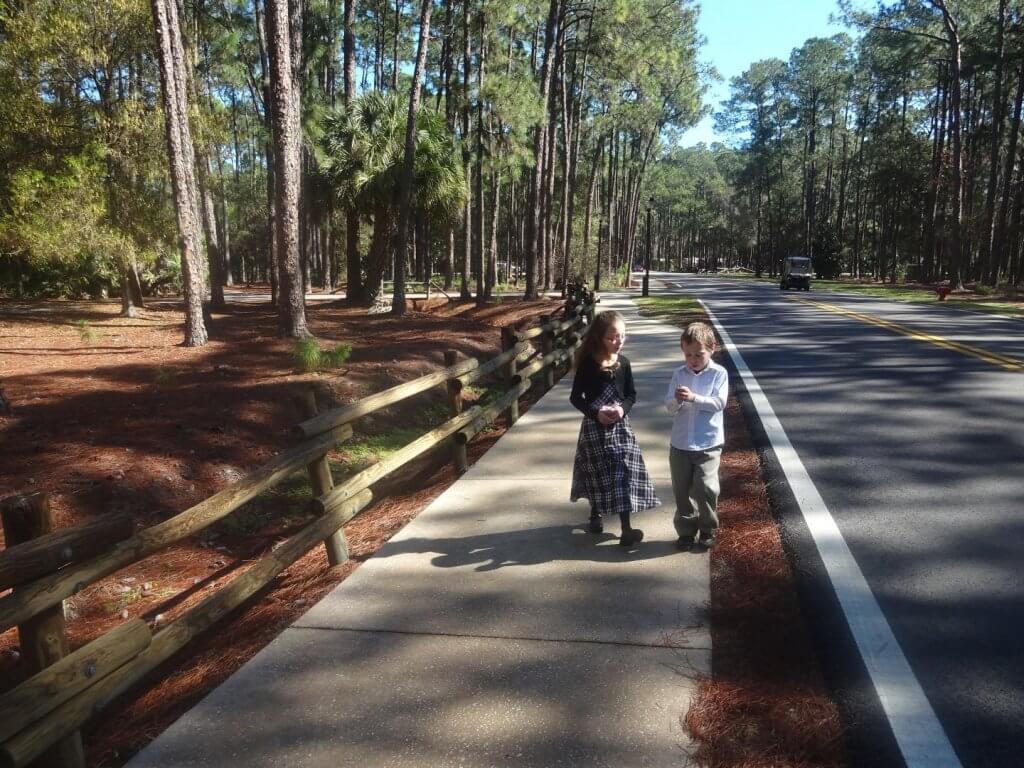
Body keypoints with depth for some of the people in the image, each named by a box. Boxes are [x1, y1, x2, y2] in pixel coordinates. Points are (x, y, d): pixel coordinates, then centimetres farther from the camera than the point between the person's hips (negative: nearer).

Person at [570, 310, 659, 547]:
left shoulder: (623, 362, -2)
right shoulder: (588, 363, -12)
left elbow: (631, 394, 5)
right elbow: (575, 397, -9)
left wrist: (623, 408, -15)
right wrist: (595, 413, -23)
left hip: (620, 425, 3)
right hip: (594, 426, -2)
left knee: (624, 471, -2)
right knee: (597, 472, 10)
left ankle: (626, 528, 2)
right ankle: (595, 514, 34)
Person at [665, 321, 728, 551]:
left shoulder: (719, 373, -4)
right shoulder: (679, 374, 4)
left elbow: (719, 403, -14)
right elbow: (669, 406, 0)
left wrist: (694, 398, -26)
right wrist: (677, 401, -22)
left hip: (708, 444, -3)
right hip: (680, 444, 3)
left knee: (705, 488, -7)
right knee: (681, 490, 8)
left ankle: (708, 530, 14)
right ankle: (686, 530, 24)